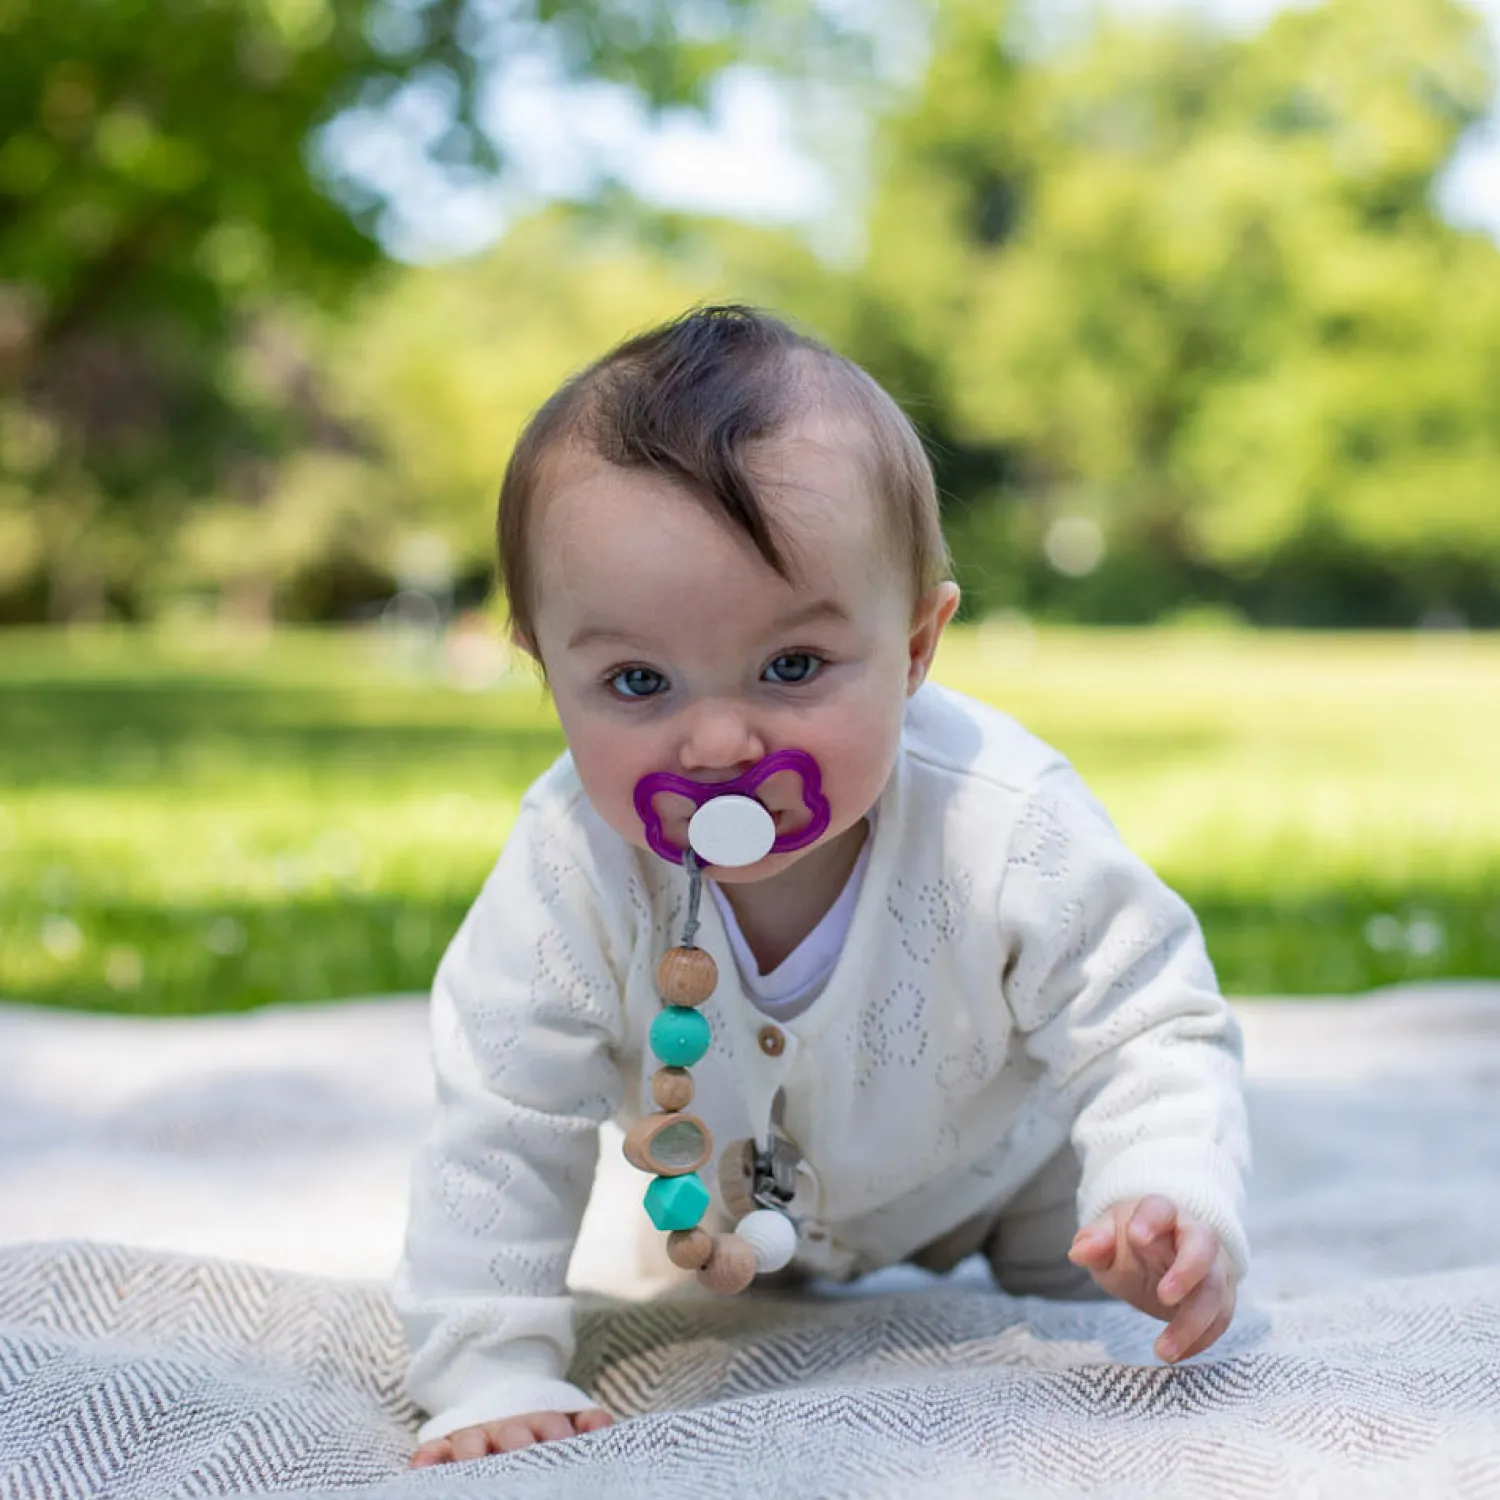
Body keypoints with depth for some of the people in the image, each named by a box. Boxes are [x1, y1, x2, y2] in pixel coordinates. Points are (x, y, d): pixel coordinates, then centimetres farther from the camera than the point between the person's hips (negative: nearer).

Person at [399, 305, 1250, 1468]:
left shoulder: (1007, 833, -41)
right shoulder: (570, 870, -38)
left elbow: (1148, 1038, -30)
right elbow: (500, 1133, -29)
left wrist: (1167, 1203, -49)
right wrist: (492, 1378, -32)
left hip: (1008, 1167, -1)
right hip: (742, 1195, 2)